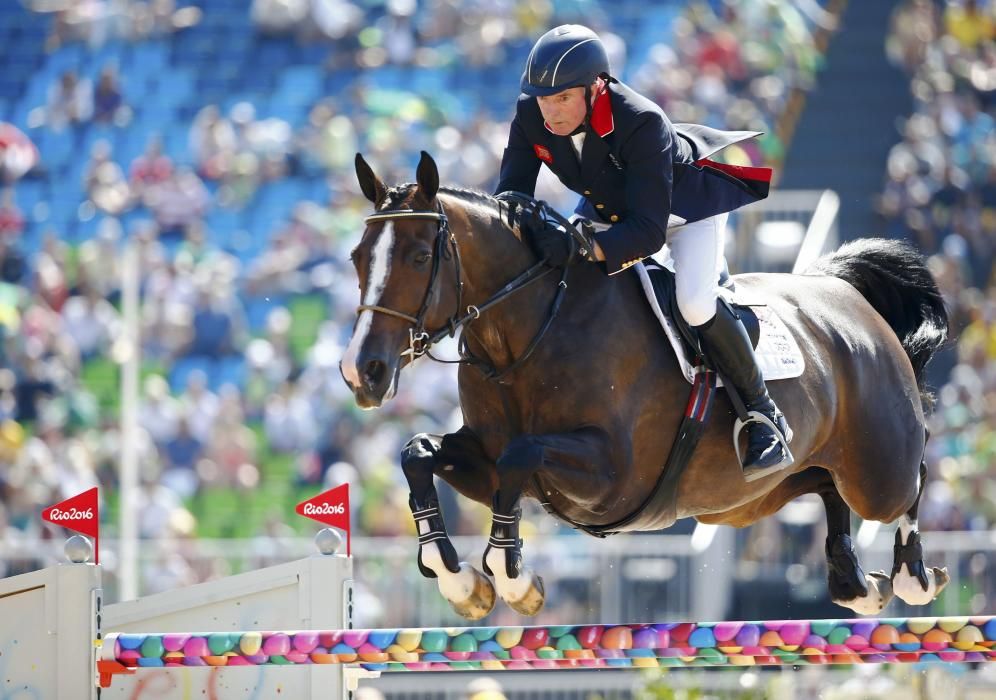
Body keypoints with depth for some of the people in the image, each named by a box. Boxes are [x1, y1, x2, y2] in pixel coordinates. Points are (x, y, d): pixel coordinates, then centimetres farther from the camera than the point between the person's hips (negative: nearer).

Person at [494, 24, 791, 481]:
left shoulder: (641, 123, -42)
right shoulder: (530, 116, -25)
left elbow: (648, 231, -44)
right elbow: (512, 188, -15)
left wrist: (582, 248, -60)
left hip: (685, 202, -6)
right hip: (605, 203, 6)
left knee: (696, 304, -27)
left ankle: (764, 415, -8)